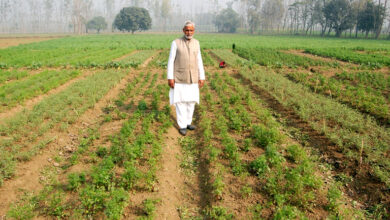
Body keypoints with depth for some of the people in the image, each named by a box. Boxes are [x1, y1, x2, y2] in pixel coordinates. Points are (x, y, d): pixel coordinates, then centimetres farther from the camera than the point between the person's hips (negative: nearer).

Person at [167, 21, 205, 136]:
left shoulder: (196, 43, 5)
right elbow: (171, 61, -7)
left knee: (191, 100, 8)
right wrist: (170, 78, -13)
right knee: (180, 101, -3)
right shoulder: (176, 43, -7)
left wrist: (202, 78, 2)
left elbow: (199, 61, 6)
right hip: (179, 78, -4)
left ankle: (188, 122, 24)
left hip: (192, 78, 4)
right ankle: (182, 126, 7)